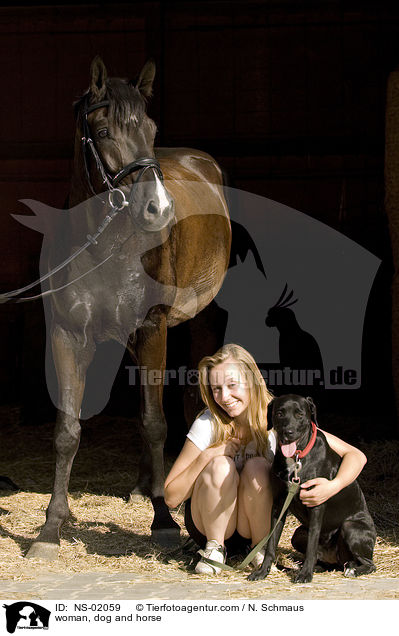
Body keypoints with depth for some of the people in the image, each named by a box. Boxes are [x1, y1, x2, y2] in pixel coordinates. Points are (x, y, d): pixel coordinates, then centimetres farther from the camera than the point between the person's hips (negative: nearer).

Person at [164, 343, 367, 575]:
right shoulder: (208, 424, -16)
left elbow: (356, 456, -15)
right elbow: (171, 498, -13)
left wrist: (333, 486, -36)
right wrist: (206, 456, -26)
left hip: (254, 526, 1)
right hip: (208, 525, -1)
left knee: (257, 468, -28)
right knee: (220, 465, -29)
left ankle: (261, 548, -8)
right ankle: (214, 548, -10)